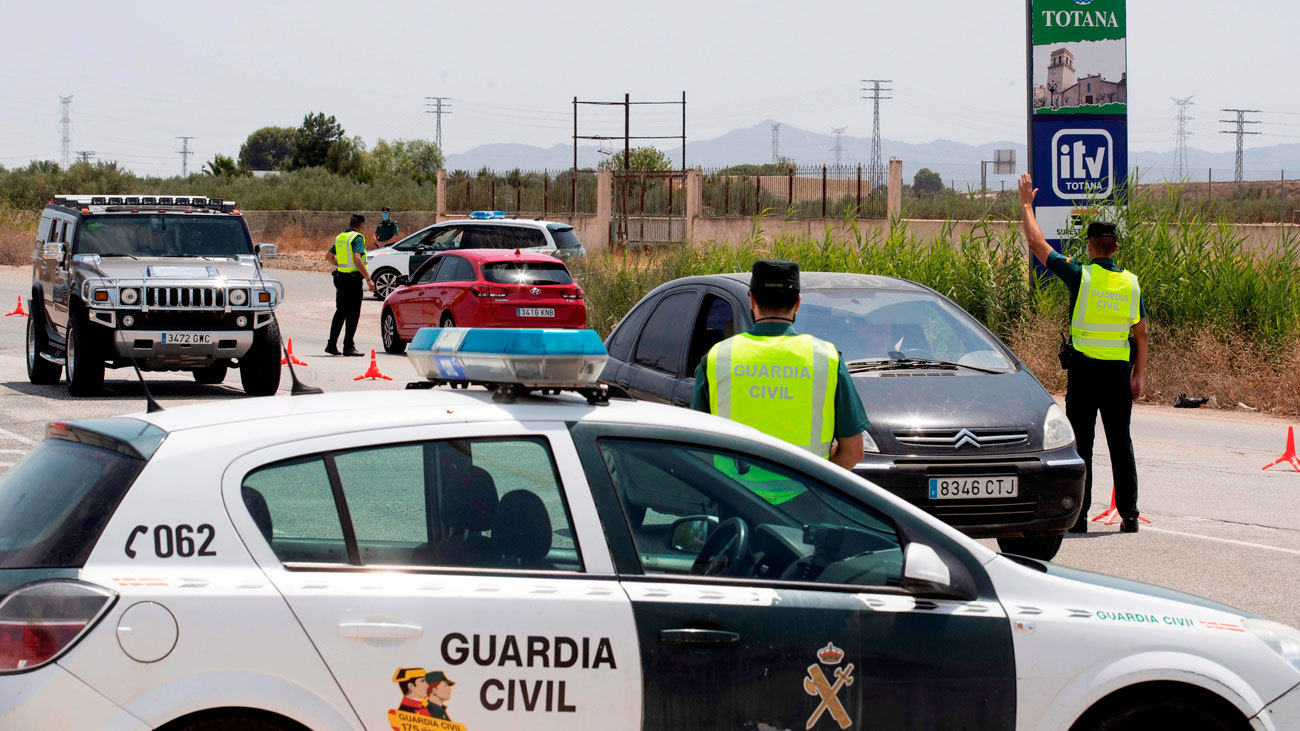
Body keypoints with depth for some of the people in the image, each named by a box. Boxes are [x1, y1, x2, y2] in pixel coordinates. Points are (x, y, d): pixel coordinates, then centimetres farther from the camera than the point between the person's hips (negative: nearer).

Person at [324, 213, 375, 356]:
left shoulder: (340, 238, 11)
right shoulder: (357, 238, -13)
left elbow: (329, 256, 21)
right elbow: (357, 259, -25)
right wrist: (368, 278, -26)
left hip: (340, 277, 8)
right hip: (353, 279, -8)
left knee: (340, 312, 16)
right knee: (353, 313, -2)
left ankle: (331, 344, 17)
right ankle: (348, 346, -3)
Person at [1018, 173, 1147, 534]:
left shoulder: (1080, 275, -9)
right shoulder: (1131, 283, 3)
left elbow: (1037, 244, -2)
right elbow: (1142, 333, 6)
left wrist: (1026, 205, 9)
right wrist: (1138, 376, 13)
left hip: (1084, 368, -3)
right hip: (1118, 369, 3)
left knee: (1081, 443, 2)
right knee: (1120, 442, 9)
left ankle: (1078, 515, 1)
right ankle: (1129, 514, 7)